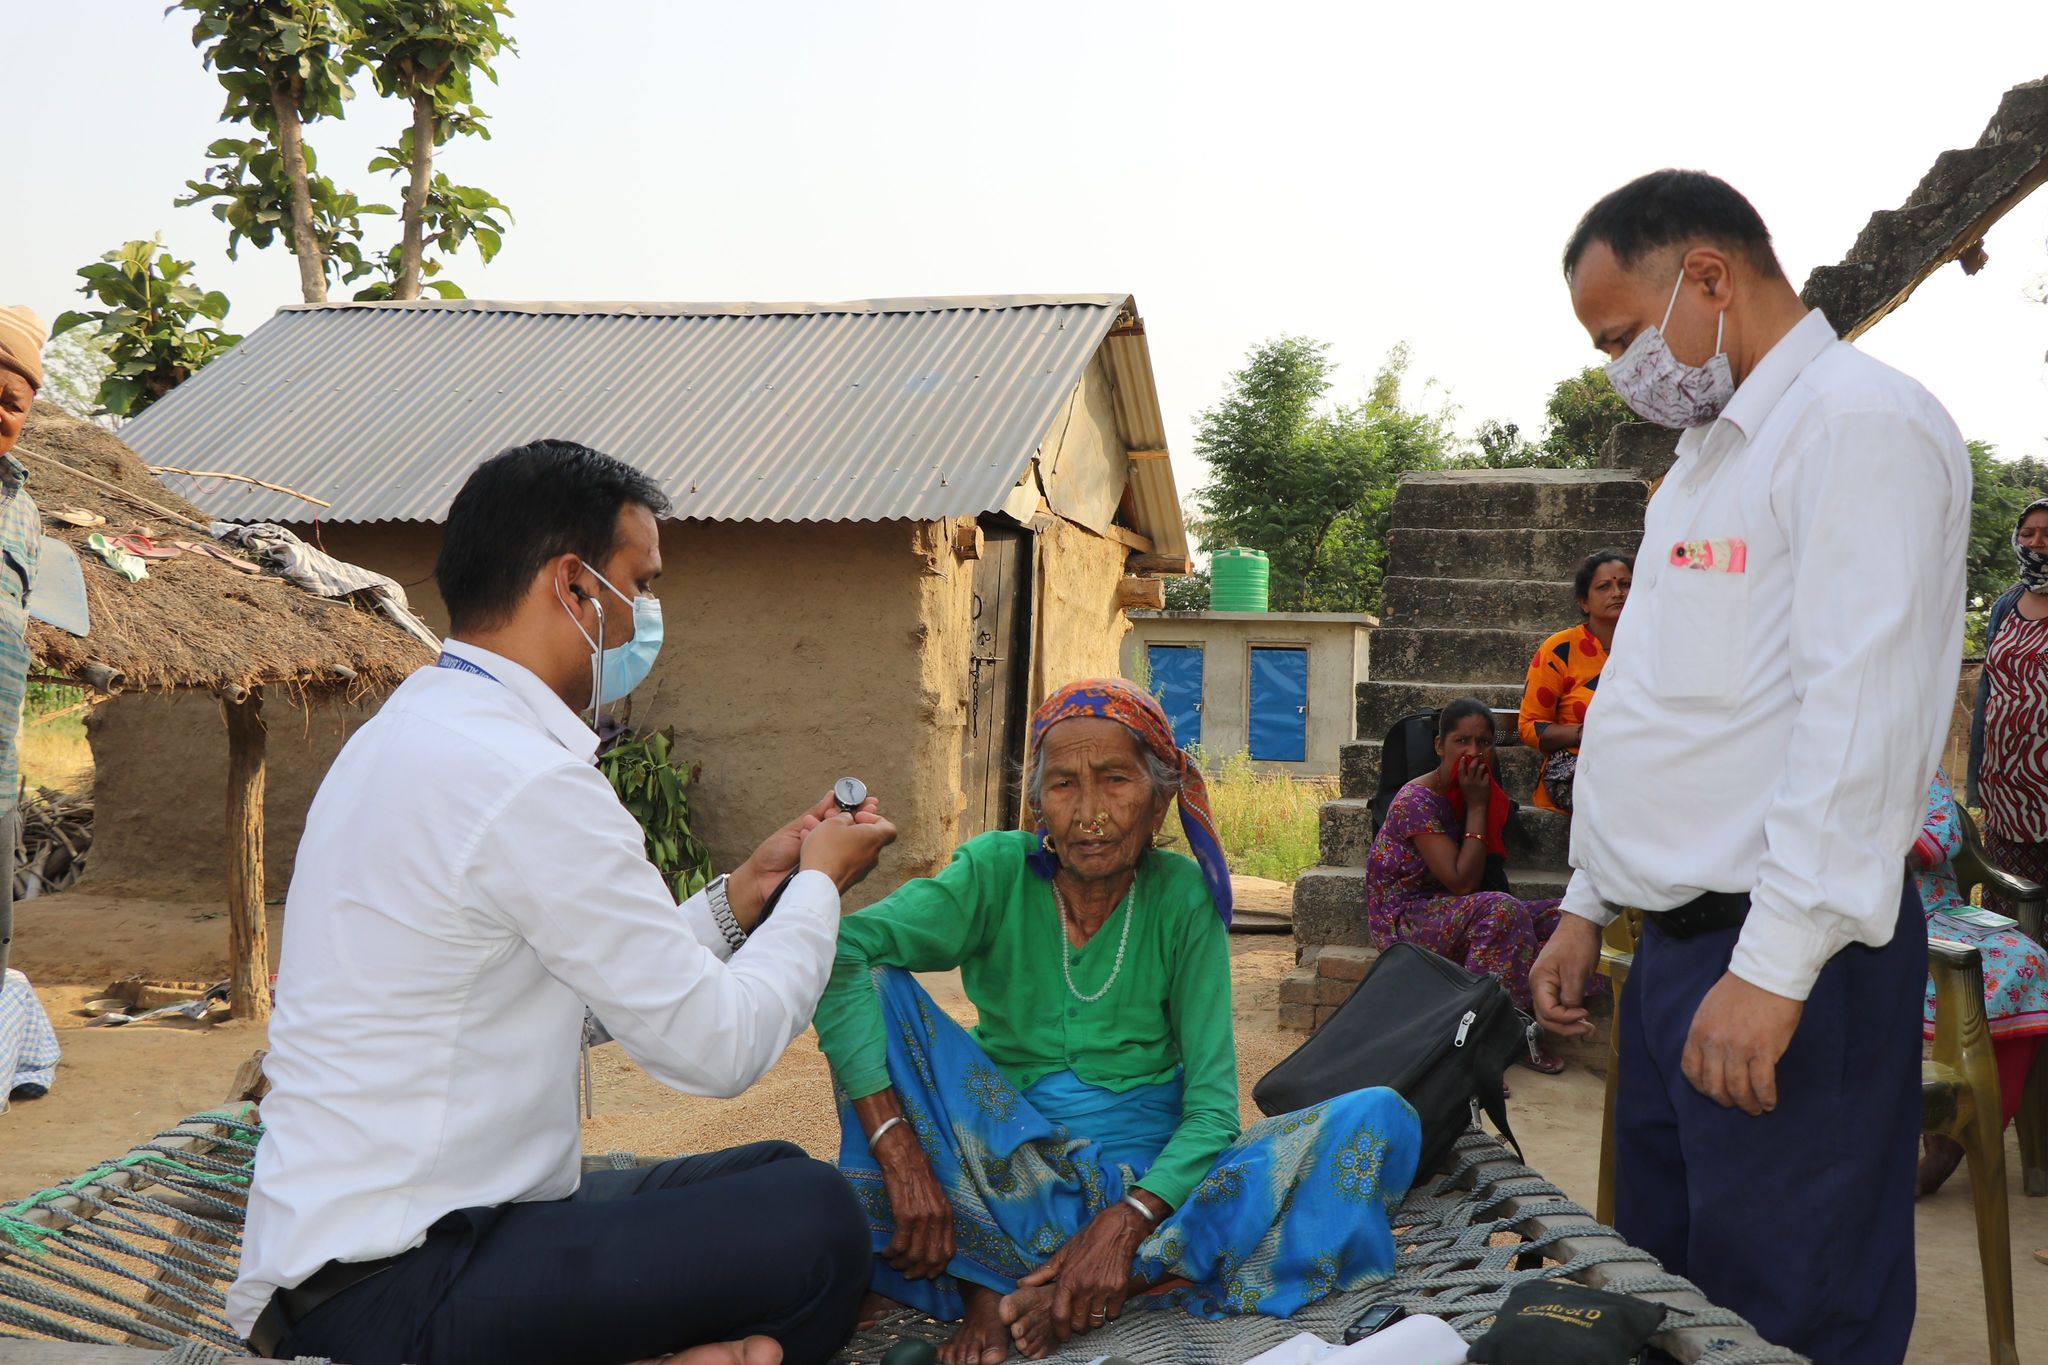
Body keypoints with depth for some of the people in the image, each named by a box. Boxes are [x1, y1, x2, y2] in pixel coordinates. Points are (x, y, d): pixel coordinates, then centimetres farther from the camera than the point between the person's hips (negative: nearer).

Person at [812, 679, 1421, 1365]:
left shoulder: (1183, 897, -6)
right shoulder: (998, 871, -10)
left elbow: (1212, 1103, -10)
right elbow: (838, 953, -27)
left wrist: (1125, 1225, -27)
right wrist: (902, 1158, -36)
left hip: (1147, 1175, 2)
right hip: (1010, 1165, -1)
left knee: (1381, 1120, -22)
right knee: (873, 983, -20)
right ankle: (985, 1290, -29)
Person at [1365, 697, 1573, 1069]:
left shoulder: (1473, 792, 7)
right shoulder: (1416, 800, -19)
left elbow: (1480, 871, 6)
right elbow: (1462, 882, -23)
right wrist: (1476, 806, -19)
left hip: (1442, 910, 9)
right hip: (1402, 922, -9)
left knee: (1554, 917, -5)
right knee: (1501, 911, -32)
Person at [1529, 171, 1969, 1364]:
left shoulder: (1861, 421, -11)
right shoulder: (1713, 453, 19)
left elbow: (1861, 709, -21)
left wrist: (1775, 963, -23)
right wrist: (1589, 904, 20)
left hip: (1785, 957, -9)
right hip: (1680, 947, 9)